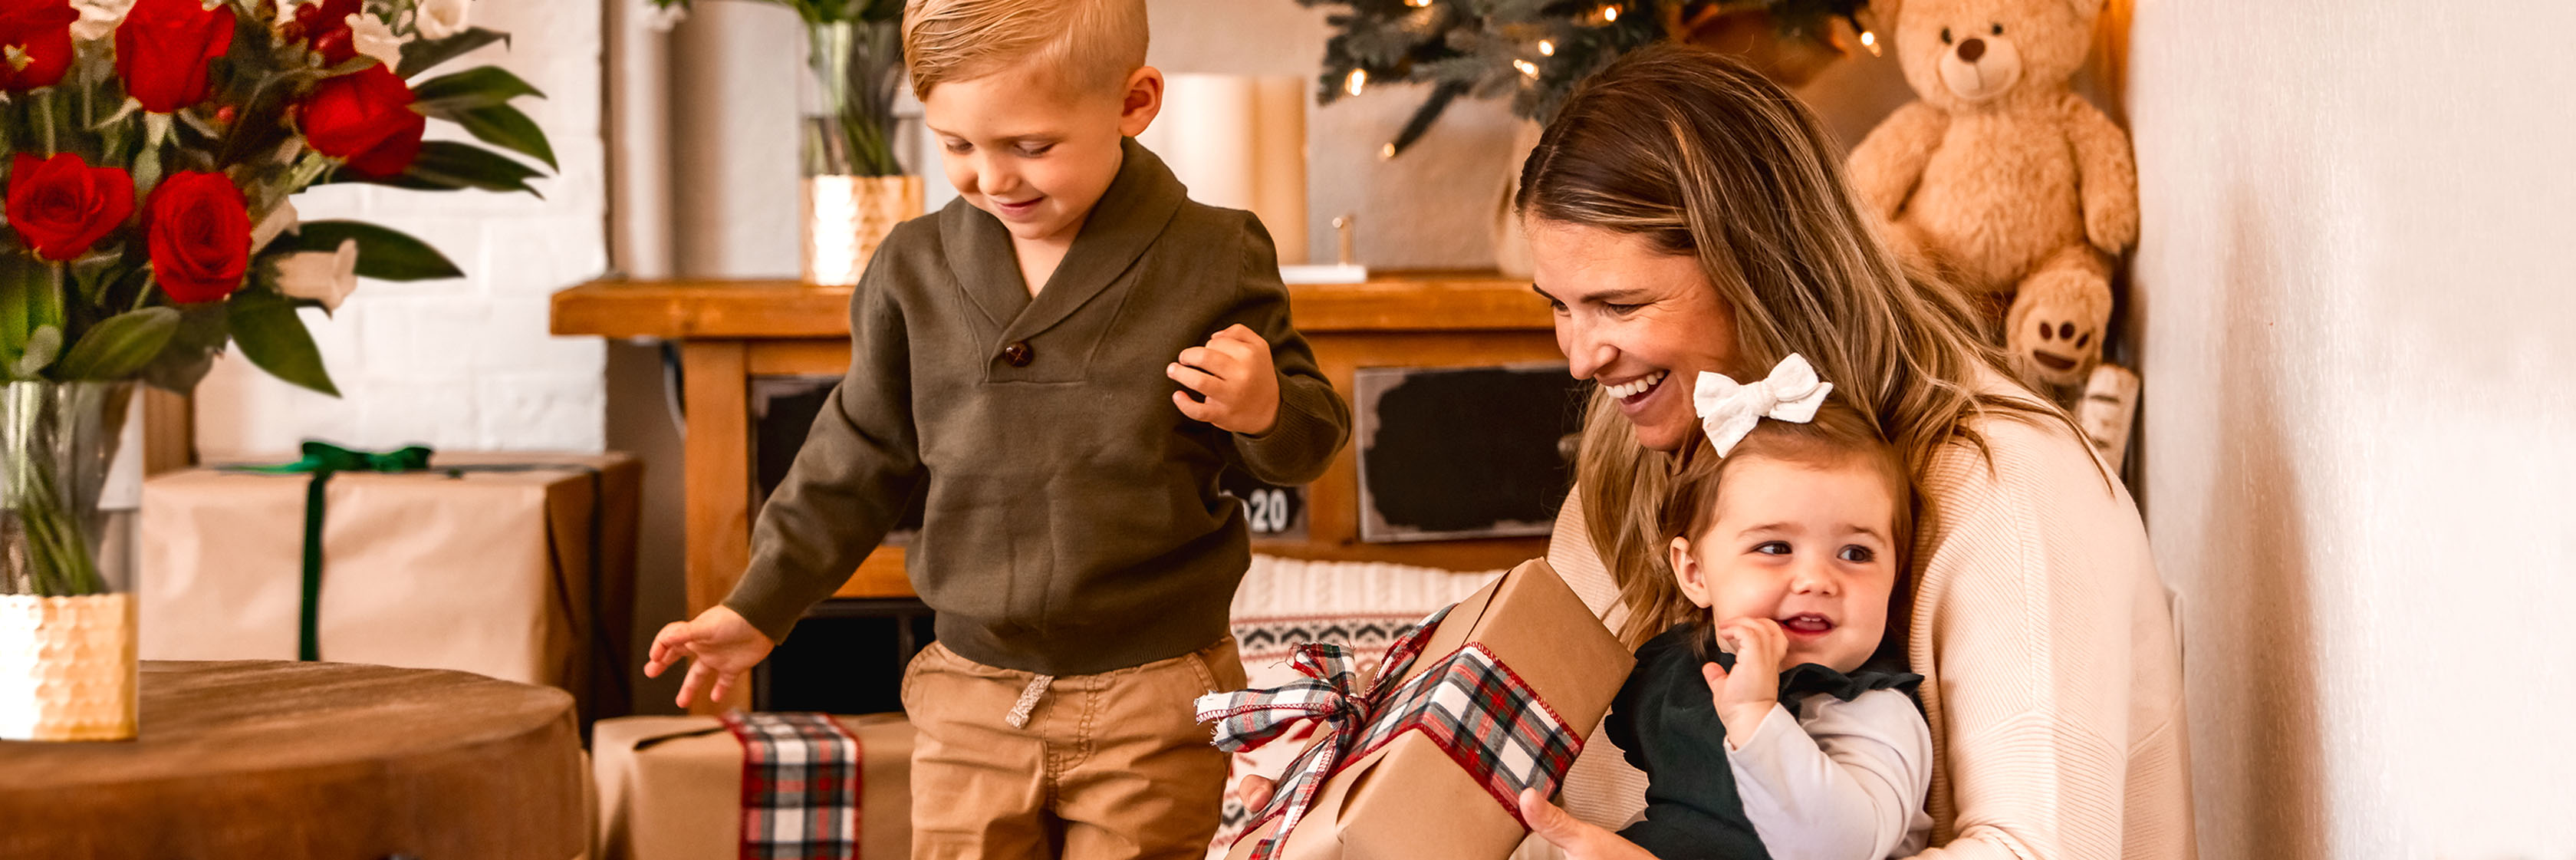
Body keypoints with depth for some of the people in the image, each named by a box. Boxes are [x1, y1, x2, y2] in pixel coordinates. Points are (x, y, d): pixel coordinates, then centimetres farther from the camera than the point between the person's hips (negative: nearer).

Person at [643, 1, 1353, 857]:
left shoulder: (1211, 261, -6)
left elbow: (1312, 434, 3)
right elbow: (860, 457, 13)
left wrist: (1267, 410, -20)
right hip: (972, 701, 3)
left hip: (1154, 703, -3)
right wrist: (760, 607, 14)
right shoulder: (915, 270, 3)